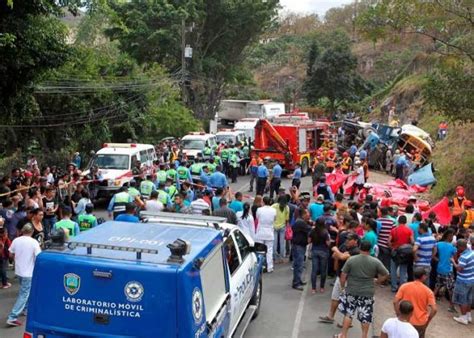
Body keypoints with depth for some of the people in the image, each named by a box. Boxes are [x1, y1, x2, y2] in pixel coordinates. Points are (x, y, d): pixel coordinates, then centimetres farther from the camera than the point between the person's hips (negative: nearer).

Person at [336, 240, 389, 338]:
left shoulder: (351, 259, -8)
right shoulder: (375, 262, -7)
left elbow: (343, 275, -5)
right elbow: (385, 274, 0)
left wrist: (342, 286, 9)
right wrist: (377, 282, 13)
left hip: (351, 291, 0)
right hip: (368, 293, 0)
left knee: (348, 313, 13)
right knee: (365, 316, 12)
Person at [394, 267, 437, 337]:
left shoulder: (404, 286, -6)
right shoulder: (428, 291, -10)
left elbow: (395, 302, -8)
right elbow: (434, 310, -14)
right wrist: (427, 321, 0)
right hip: (420, 323, -1)